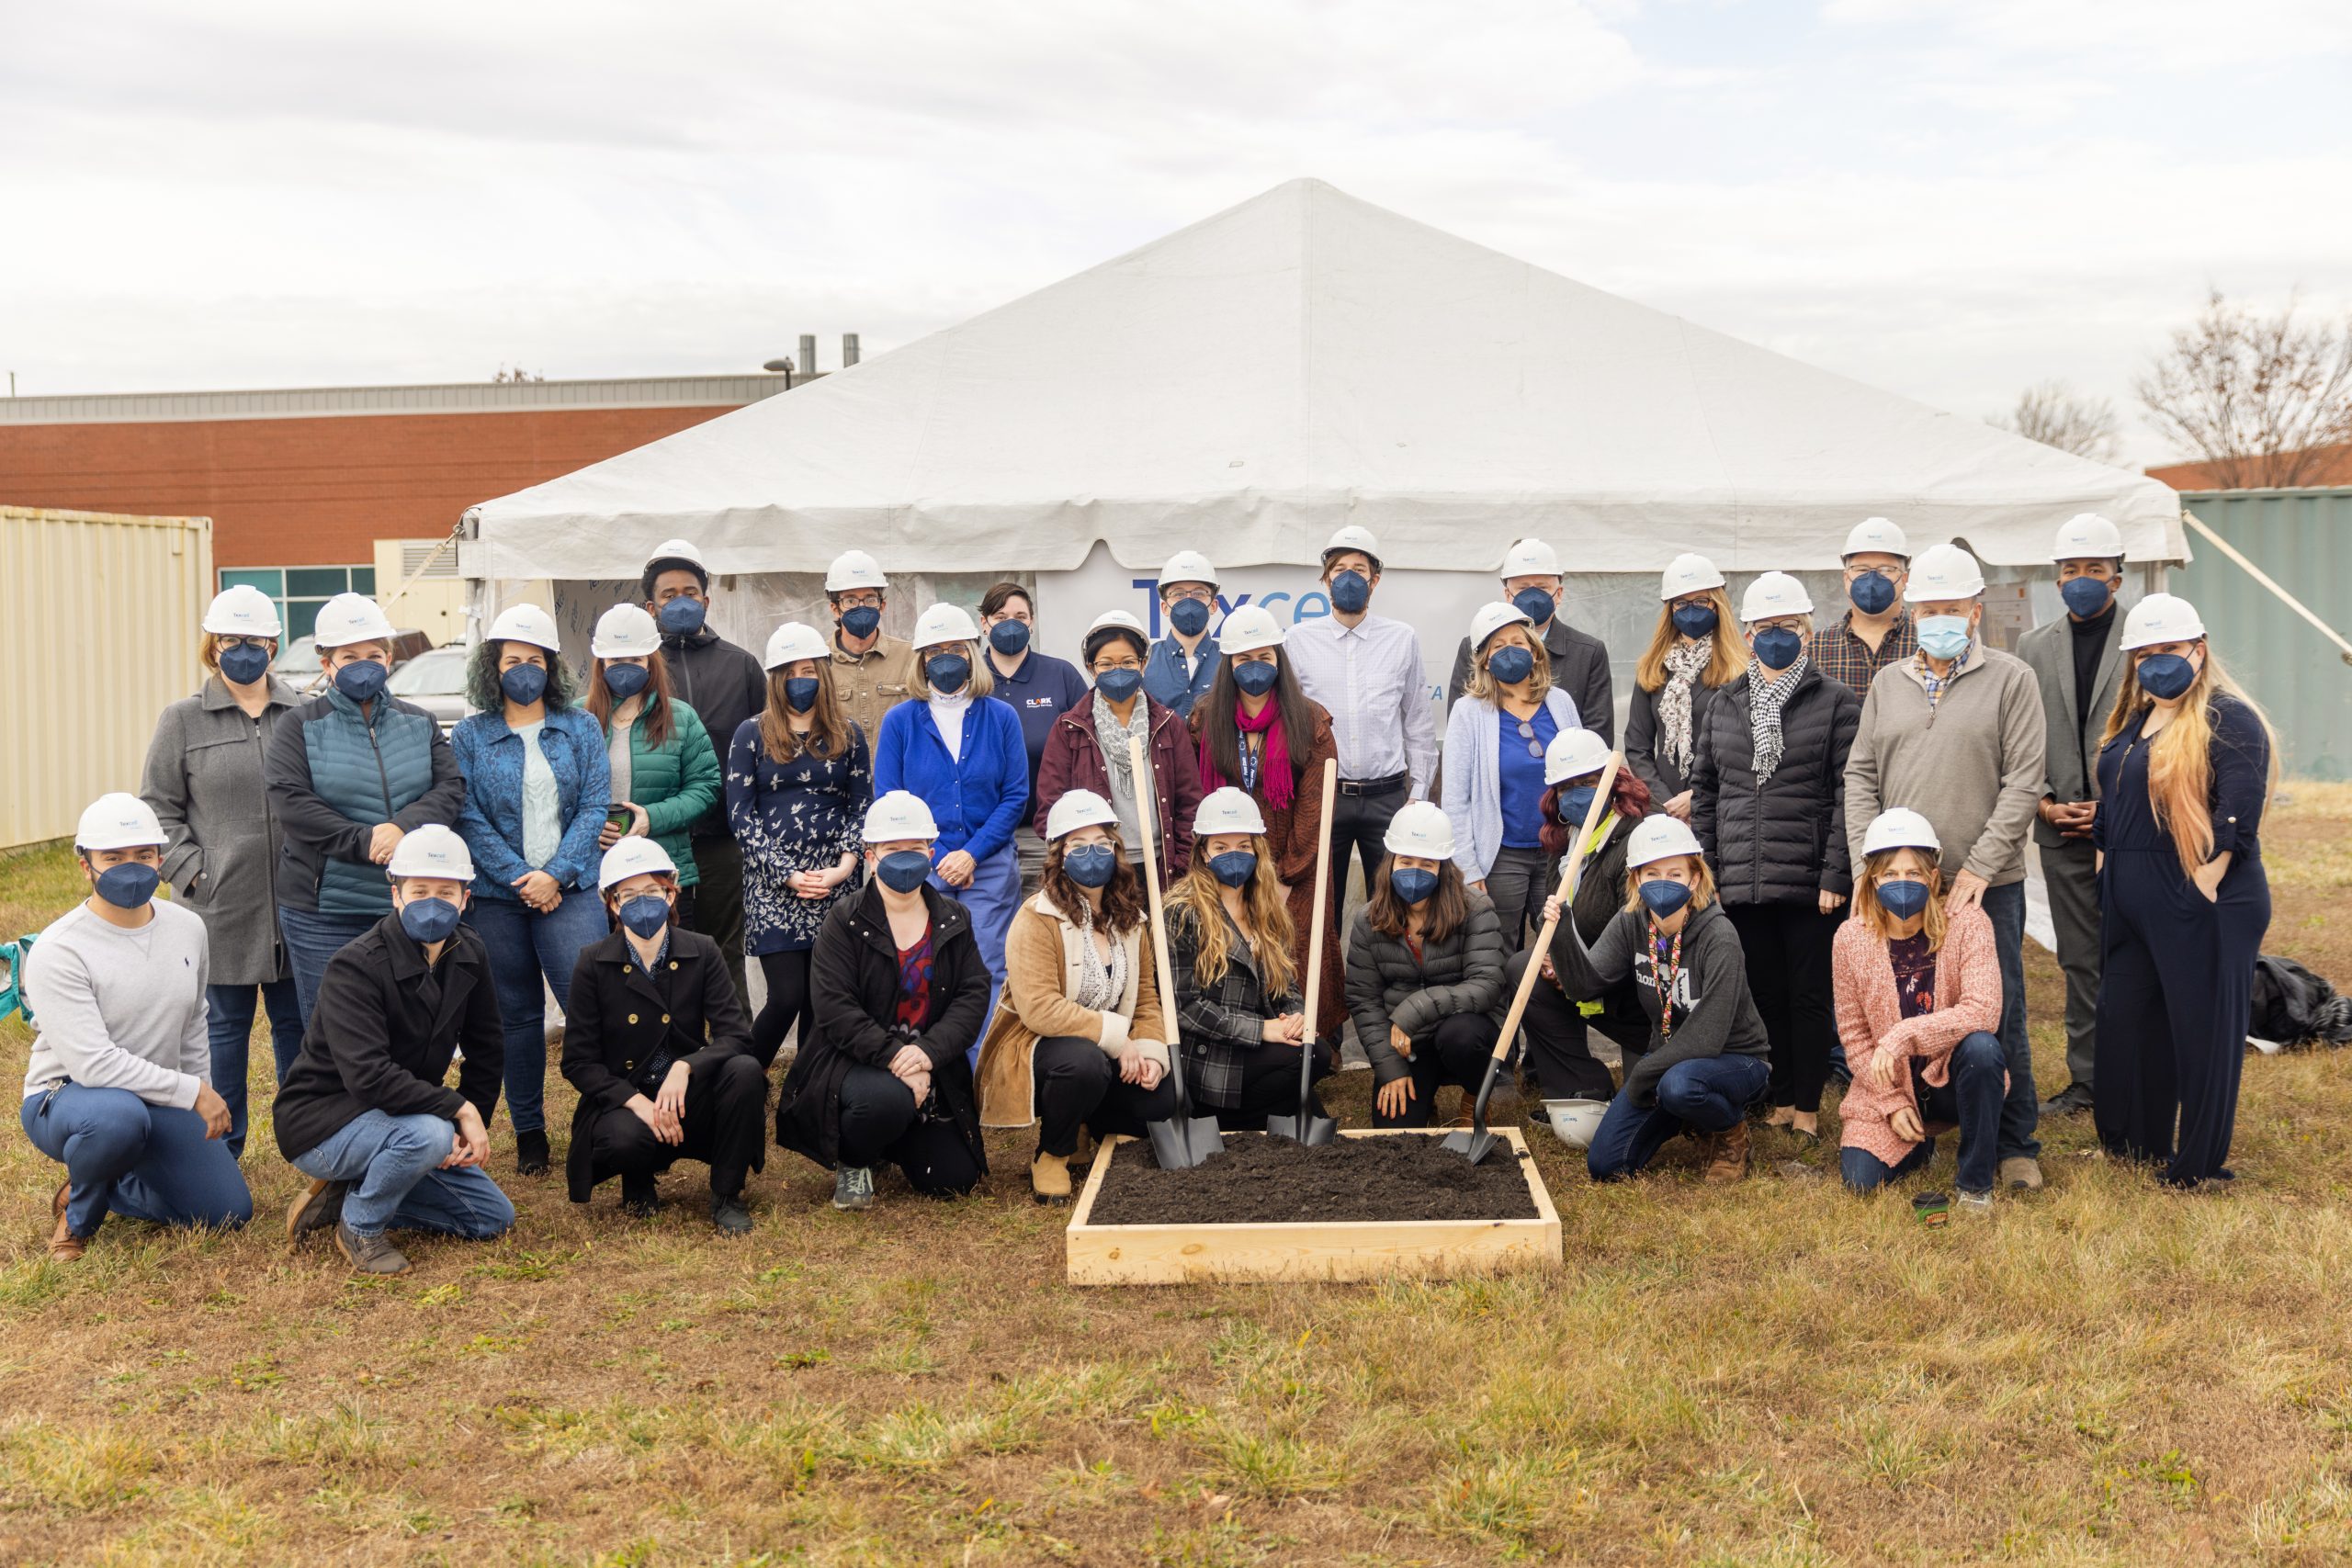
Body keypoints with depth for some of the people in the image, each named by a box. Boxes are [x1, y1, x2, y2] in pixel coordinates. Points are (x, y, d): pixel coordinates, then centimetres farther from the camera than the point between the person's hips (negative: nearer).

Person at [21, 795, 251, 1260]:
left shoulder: (188, 929, 0)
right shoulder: (57, 951, -20)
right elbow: (92, 1064, -27)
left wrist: (204, 1113, 16)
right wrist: (192, 1093, -25)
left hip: (160, 1101, 6)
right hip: (68, 1097, -6)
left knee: (230, 1212, 0)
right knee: (118, 1115, -42)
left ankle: (104, 1183, 23)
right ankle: (79, 1214, -8)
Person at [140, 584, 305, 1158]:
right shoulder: (183, 721, 3)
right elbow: (158, 807, 3)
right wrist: (193, 871, -8)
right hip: (221, 906, -1)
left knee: (296, 1020, 10)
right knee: (225, 1024, 7)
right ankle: (222, 1148, 18)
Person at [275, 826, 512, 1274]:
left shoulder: (468, 954, -1)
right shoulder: (356, 967, -23)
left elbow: (485, 1048, 9)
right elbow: (368, 1076, -33)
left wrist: (475, 1124, -1)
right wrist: (459, 1109, -31)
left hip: (398, 1118, 8)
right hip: (322, 1121, -8)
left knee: (495, 1219, 2)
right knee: (430, 1134, -37)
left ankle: (345, 1195, 9)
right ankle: (359, 1224, -9)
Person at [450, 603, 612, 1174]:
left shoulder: (581, 729, 8)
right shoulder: (469, 736, 6)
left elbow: (595, 807, 1)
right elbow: (468, 818, -2)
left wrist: (555, 875, -12)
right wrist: (521, 880, -12)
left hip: (569, 890, -1)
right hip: (496, 896, 1)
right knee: (517, 1014, 7)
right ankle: (529, 1134, 17)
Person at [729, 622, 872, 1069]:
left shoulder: (847, 735, 11)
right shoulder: (751, 734, 4)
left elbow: (862, 808, 10)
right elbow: (740, 814, 0)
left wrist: (846, 863, -8)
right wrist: (787, 875, -9)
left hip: (835, 887, 2)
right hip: (772, 887, -2)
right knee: (788, 996, -10)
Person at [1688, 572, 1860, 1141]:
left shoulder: (1837, 704, 1)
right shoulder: (1724, 706, 13)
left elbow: (1848, 795, -5)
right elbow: (1704, 791, 14)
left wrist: (1836, 875, -12)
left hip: (1809, 882, -3)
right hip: (1741, 881, 4)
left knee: (1809, 996, 3)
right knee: (1763, 995, 9)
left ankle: (1807, 1106, 12)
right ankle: (1779, 1100, 19)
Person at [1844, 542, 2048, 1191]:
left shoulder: (2010, 680, 0)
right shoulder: (1888, 684, 12)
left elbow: (2022, 782, -7)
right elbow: (1861, 776, 10)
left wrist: (1980, 867, -13)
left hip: (1987, 886, -3)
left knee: (1999, 1017, 1)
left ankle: (2016, 1147, 13)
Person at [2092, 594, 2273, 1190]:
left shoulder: (2228, 720, -11)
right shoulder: (2132, 723, 15)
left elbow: (2239, 813, -18)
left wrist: (2206, 881, -20)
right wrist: (2107, 874, 15)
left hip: (2203, 907, -8)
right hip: (2132, 907, 9)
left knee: (2202, 1030, 1)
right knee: (2123, 1020, 14)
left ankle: (2200, 1165, 11)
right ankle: (2136, 1146, 28)